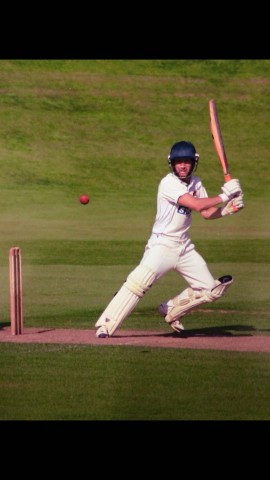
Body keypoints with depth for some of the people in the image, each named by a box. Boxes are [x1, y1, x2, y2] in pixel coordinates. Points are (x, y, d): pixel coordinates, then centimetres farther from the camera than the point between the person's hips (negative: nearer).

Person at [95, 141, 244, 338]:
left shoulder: (195, 183, 9)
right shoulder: (169, 183, -15)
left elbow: (207, 213, 9)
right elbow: (197, 205, -23)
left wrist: (227, 209, -8)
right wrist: (224, 196, -16)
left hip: (184, 246, 8)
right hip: (162, 245, -8)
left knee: (210, 290, 6)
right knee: (139, 282, -26)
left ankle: (171, 311, 25)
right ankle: (106, 326, -23)